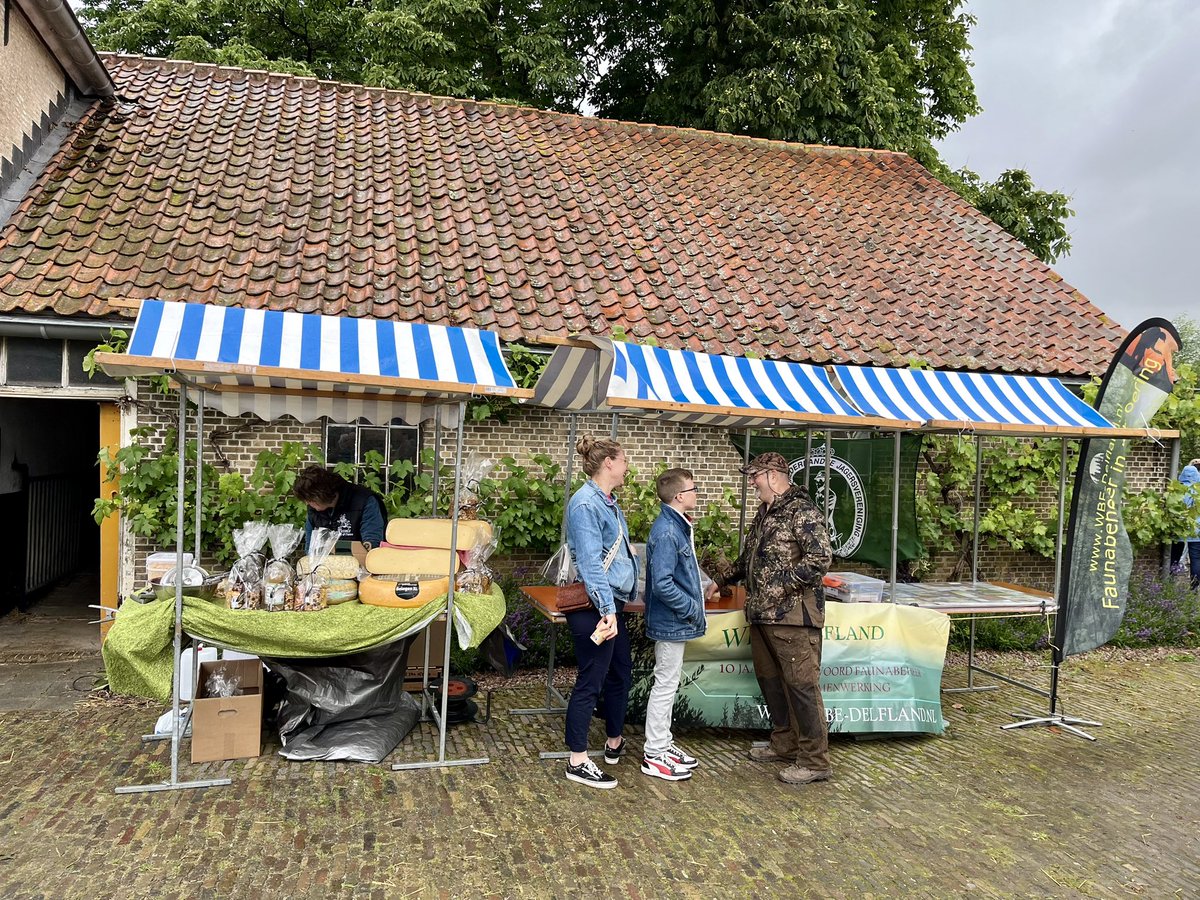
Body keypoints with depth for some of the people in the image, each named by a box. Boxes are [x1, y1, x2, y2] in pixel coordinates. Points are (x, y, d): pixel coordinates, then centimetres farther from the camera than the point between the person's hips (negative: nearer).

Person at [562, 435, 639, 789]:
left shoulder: (609, 502, 12)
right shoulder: (586, 504, -19)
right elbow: (591, 563, -26)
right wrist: (607, 610, -31)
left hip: (613, 603, 10)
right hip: (595, 607, -10)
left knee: (620, 673, 20)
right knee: (591, 681, -1)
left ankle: (615, 743, 37)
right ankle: (577, 761, 11)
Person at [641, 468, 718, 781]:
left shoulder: (679, 526, 8)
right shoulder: (666, 532, -23)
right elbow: (662, 583, -28)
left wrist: (702, 588, 12)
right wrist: (692, 608, -19)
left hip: (675, 621, 10)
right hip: (671, 622, -10)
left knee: (668, 683, 18)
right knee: (665, 685, 1)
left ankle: (662, 743, 31)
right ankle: (654, 756, 12)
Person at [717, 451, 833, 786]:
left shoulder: (802, 511, -12)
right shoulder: (764, 514, 18)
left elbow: (820, 557, -21)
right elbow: (749, 557, 29)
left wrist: (784, 583, -20)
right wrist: (724, 581, 30)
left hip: (793, 614, -10)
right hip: (762, 614, 10)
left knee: (801, 684, -5)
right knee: (769, 679, 15)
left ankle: (815, 761, 3)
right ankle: (785, 745, 29)